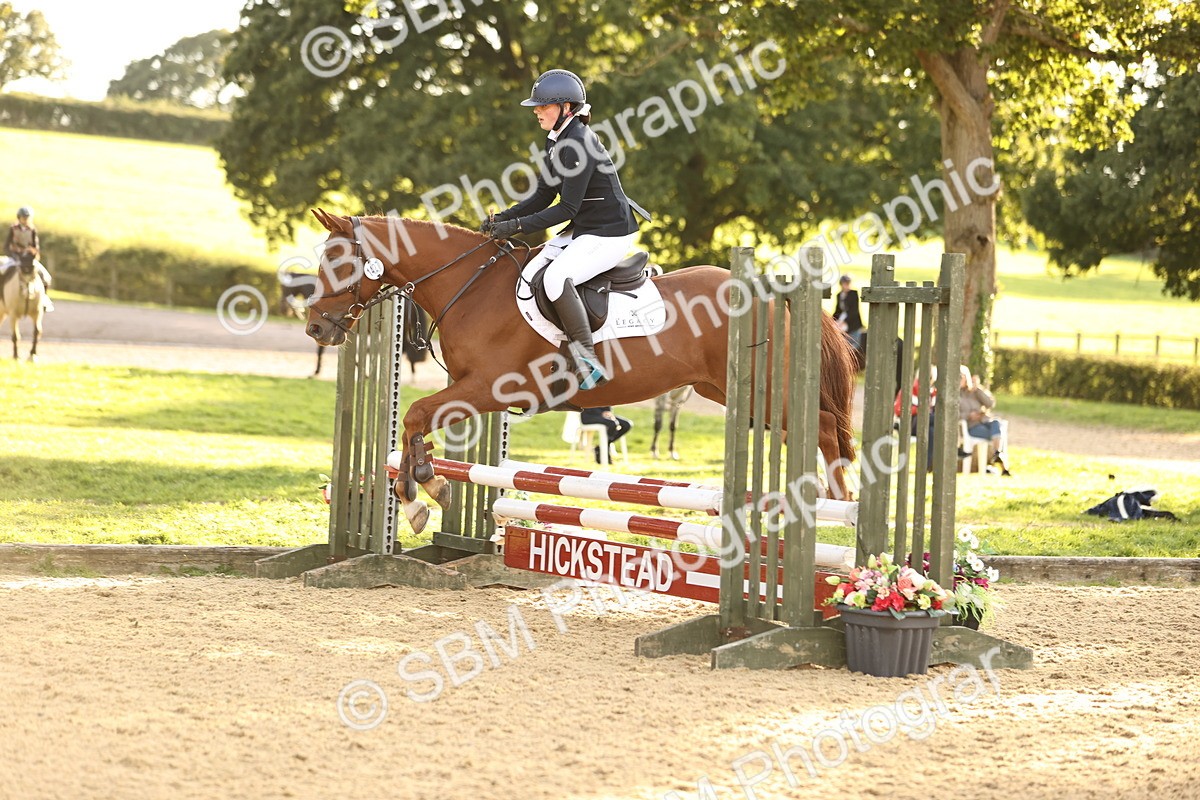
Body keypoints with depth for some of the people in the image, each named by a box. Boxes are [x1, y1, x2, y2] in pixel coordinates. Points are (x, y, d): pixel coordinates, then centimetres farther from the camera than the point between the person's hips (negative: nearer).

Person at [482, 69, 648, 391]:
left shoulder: (578, 145, -21)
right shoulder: (556, 141, 9)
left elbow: (567, 209, -23)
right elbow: (544, 196, 12)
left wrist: (517, 226, -23)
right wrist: (502, 218, -1)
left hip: (610, 234, -10)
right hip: (582, 230, 10)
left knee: (557, 277, -30)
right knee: (527, 276, 0)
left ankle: (588, 360, -26)